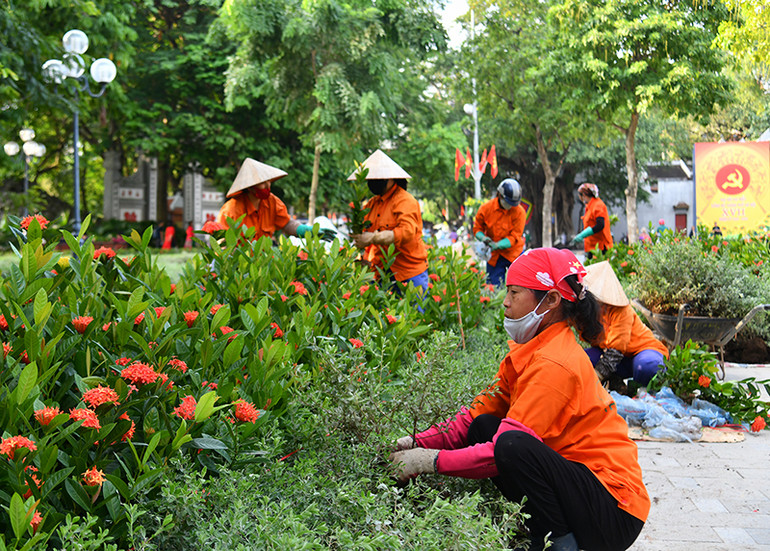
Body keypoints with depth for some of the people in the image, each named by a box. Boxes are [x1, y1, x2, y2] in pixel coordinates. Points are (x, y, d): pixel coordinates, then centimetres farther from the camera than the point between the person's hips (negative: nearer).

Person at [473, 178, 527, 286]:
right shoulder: (486, 208, -8)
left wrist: (497, 245, -29)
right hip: (494, 256, 1)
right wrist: (483, 238, -19)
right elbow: (477, 228, 4)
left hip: (513, 253, -1)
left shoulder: (519, 212, -14)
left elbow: (514, 237, -15)